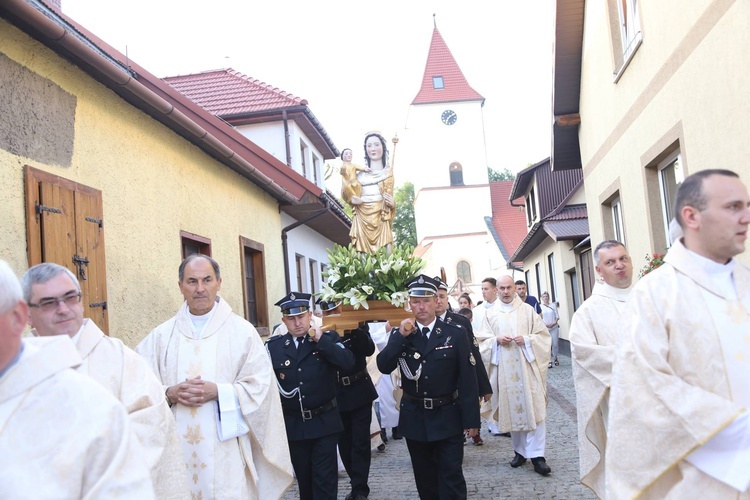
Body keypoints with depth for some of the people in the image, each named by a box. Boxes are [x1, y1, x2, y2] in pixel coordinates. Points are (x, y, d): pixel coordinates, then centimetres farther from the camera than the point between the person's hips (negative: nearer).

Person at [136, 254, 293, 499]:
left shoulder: (242, 331, 1)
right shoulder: (161, 335, 7)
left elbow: (260, 386, -3)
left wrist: (217, 392, -16)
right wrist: (170, 393, -15)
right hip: (176, 449, 2)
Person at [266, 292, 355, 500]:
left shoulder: (328, 338, -4)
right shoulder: (273, 346, -1)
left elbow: (348, 363, -20)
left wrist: (320, 340, -20)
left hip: (324, 422, -2)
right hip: (294, 424, 2)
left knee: (325, 479, 0)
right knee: (304, 478, 16)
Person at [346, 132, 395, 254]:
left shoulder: (387, 172, 10)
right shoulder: (360, 173, 15)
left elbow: (388, 195, 4)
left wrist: (390, 203, -19)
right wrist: (352, 199, -4)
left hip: (380, 218, -2)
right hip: (362, 218, 2)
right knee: (364, 253, -6)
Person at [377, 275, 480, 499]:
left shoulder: (455, 335, -6)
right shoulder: (400, 334, 1)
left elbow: (468, 381, -6)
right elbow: (383, 367, -12)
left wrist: (471, 419, -8)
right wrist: (401, 336, -21)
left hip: (447, 419, -3)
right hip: (414, 419, 3)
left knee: (451, 476, 2)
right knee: (424, 478, 17)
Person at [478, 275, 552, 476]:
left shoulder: (527, 310, 5)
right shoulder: (491, 314, 9)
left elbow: (543, 335, 5)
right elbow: (483, 341, 8)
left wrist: (526, 340, -12)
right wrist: (496, 341, -11)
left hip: (526, 367, -2)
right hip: (503, 370, 2)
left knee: (533, 410, -7)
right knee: (511, 410, 7)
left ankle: (536, 455, -4)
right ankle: (520, 451, 20)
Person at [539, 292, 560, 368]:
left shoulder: (553, 305, 9)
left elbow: (557, 316, 7)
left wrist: (554, 322, -9)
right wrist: (545, 324, -14)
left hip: (554, 327, 2)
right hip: (545, 328, -2)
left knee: (555, 344, 0)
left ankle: (555, 358, 20)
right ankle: (550, 360, -4)